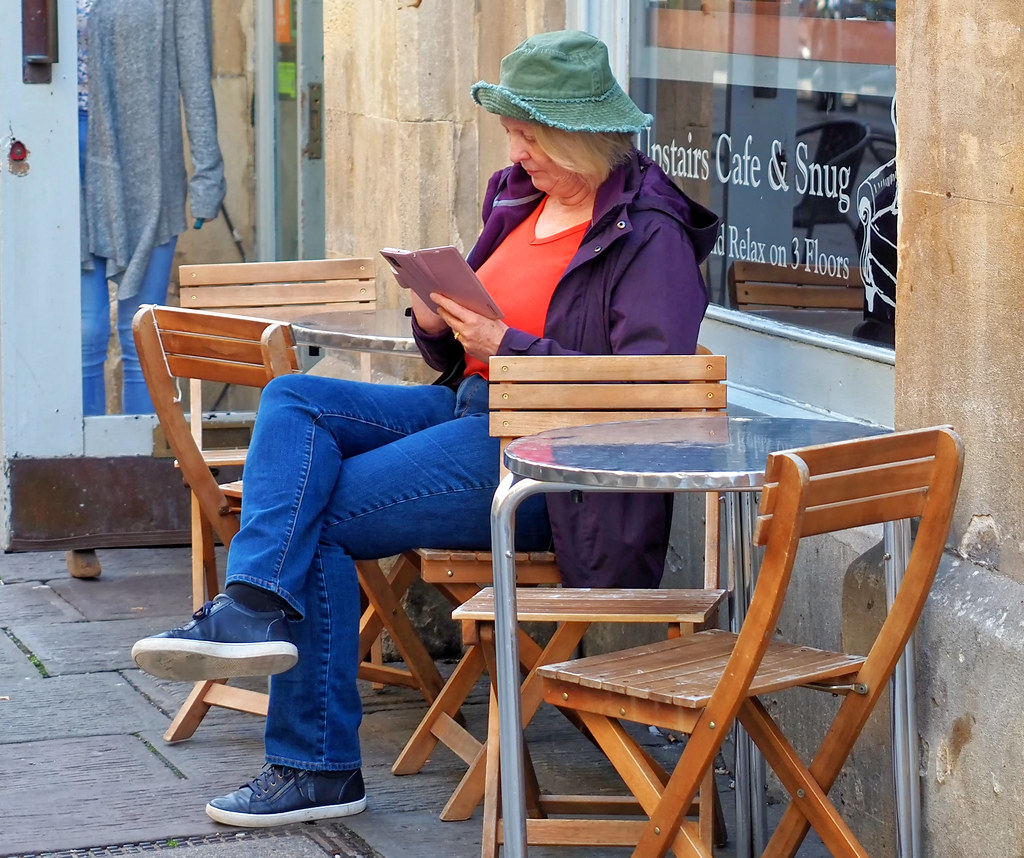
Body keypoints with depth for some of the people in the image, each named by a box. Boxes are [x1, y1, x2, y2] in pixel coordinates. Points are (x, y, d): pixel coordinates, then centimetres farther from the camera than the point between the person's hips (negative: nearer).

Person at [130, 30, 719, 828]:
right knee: (294, 399, -10)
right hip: (468, 408, 9)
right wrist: (437, 324, -3)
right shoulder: (519, 197, 14)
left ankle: (318, 767, -10)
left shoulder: (649, 235, -11)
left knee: (320, 519, -15)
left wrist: (507, 347, -21)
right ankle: (256, 607, -26)